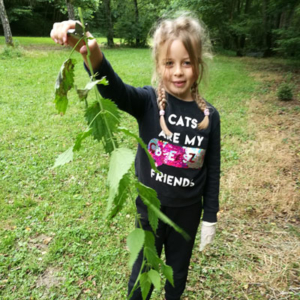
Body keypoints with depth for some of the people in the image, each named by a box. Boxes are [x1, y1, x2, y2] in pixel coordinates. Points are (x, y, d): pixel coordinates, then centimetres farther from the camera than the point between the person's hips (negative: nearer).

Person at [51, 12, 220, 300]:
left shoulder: (209, 115, -10)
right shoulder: (148, 101, -15)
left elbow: (212, 171, -3)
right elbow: (115, 91, -37)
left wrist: (210, 217, 3)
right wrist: (92, 54, -57)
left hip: (188, 211, 2)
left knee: (178, 269, 25)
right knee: (143, 269, 19)